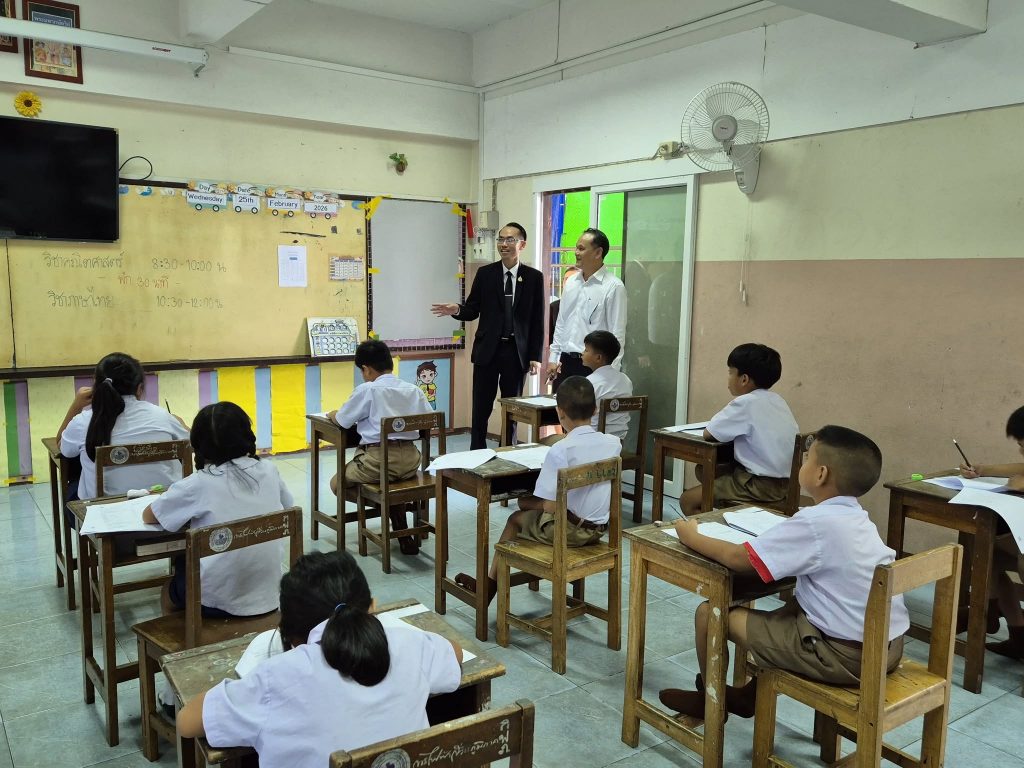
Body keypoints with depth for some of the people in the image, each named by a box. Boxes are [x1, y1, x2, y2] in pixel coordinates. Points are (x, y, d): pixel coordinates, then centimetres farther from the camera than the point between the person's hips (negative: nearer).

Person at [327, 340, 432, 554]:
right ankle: (404, 537, 19)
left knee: (337, 484, 18)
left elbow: (343, 420, 3)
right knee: (394, 479, 38)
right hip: (410, 460, 5)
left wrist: (332, 414, 26)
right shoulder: (413, 390, 10)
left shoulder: (367, 390, -3)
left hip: (378, 460, -5)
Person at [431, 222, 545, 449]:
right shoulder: (485, 273, 3)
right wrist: (457, 310, -19)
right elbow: (472, 310, 4)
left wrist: (535, 356, -3)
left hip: (516, 352, 0)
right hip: (488, 350, 0)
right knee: (481, 408, 3)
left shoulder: (534, 277, 1)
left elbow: (537, 320, 1)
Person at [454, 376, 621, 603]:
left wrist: (526, 502, -2)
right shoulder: (613, 444, -6)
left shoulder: (560, 451, -24)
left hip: (568, 531, -6)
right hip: (599, 528, 6)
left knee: (516, 519, 19)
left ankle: (490, 586, 31)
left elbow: (552, 506, -22)